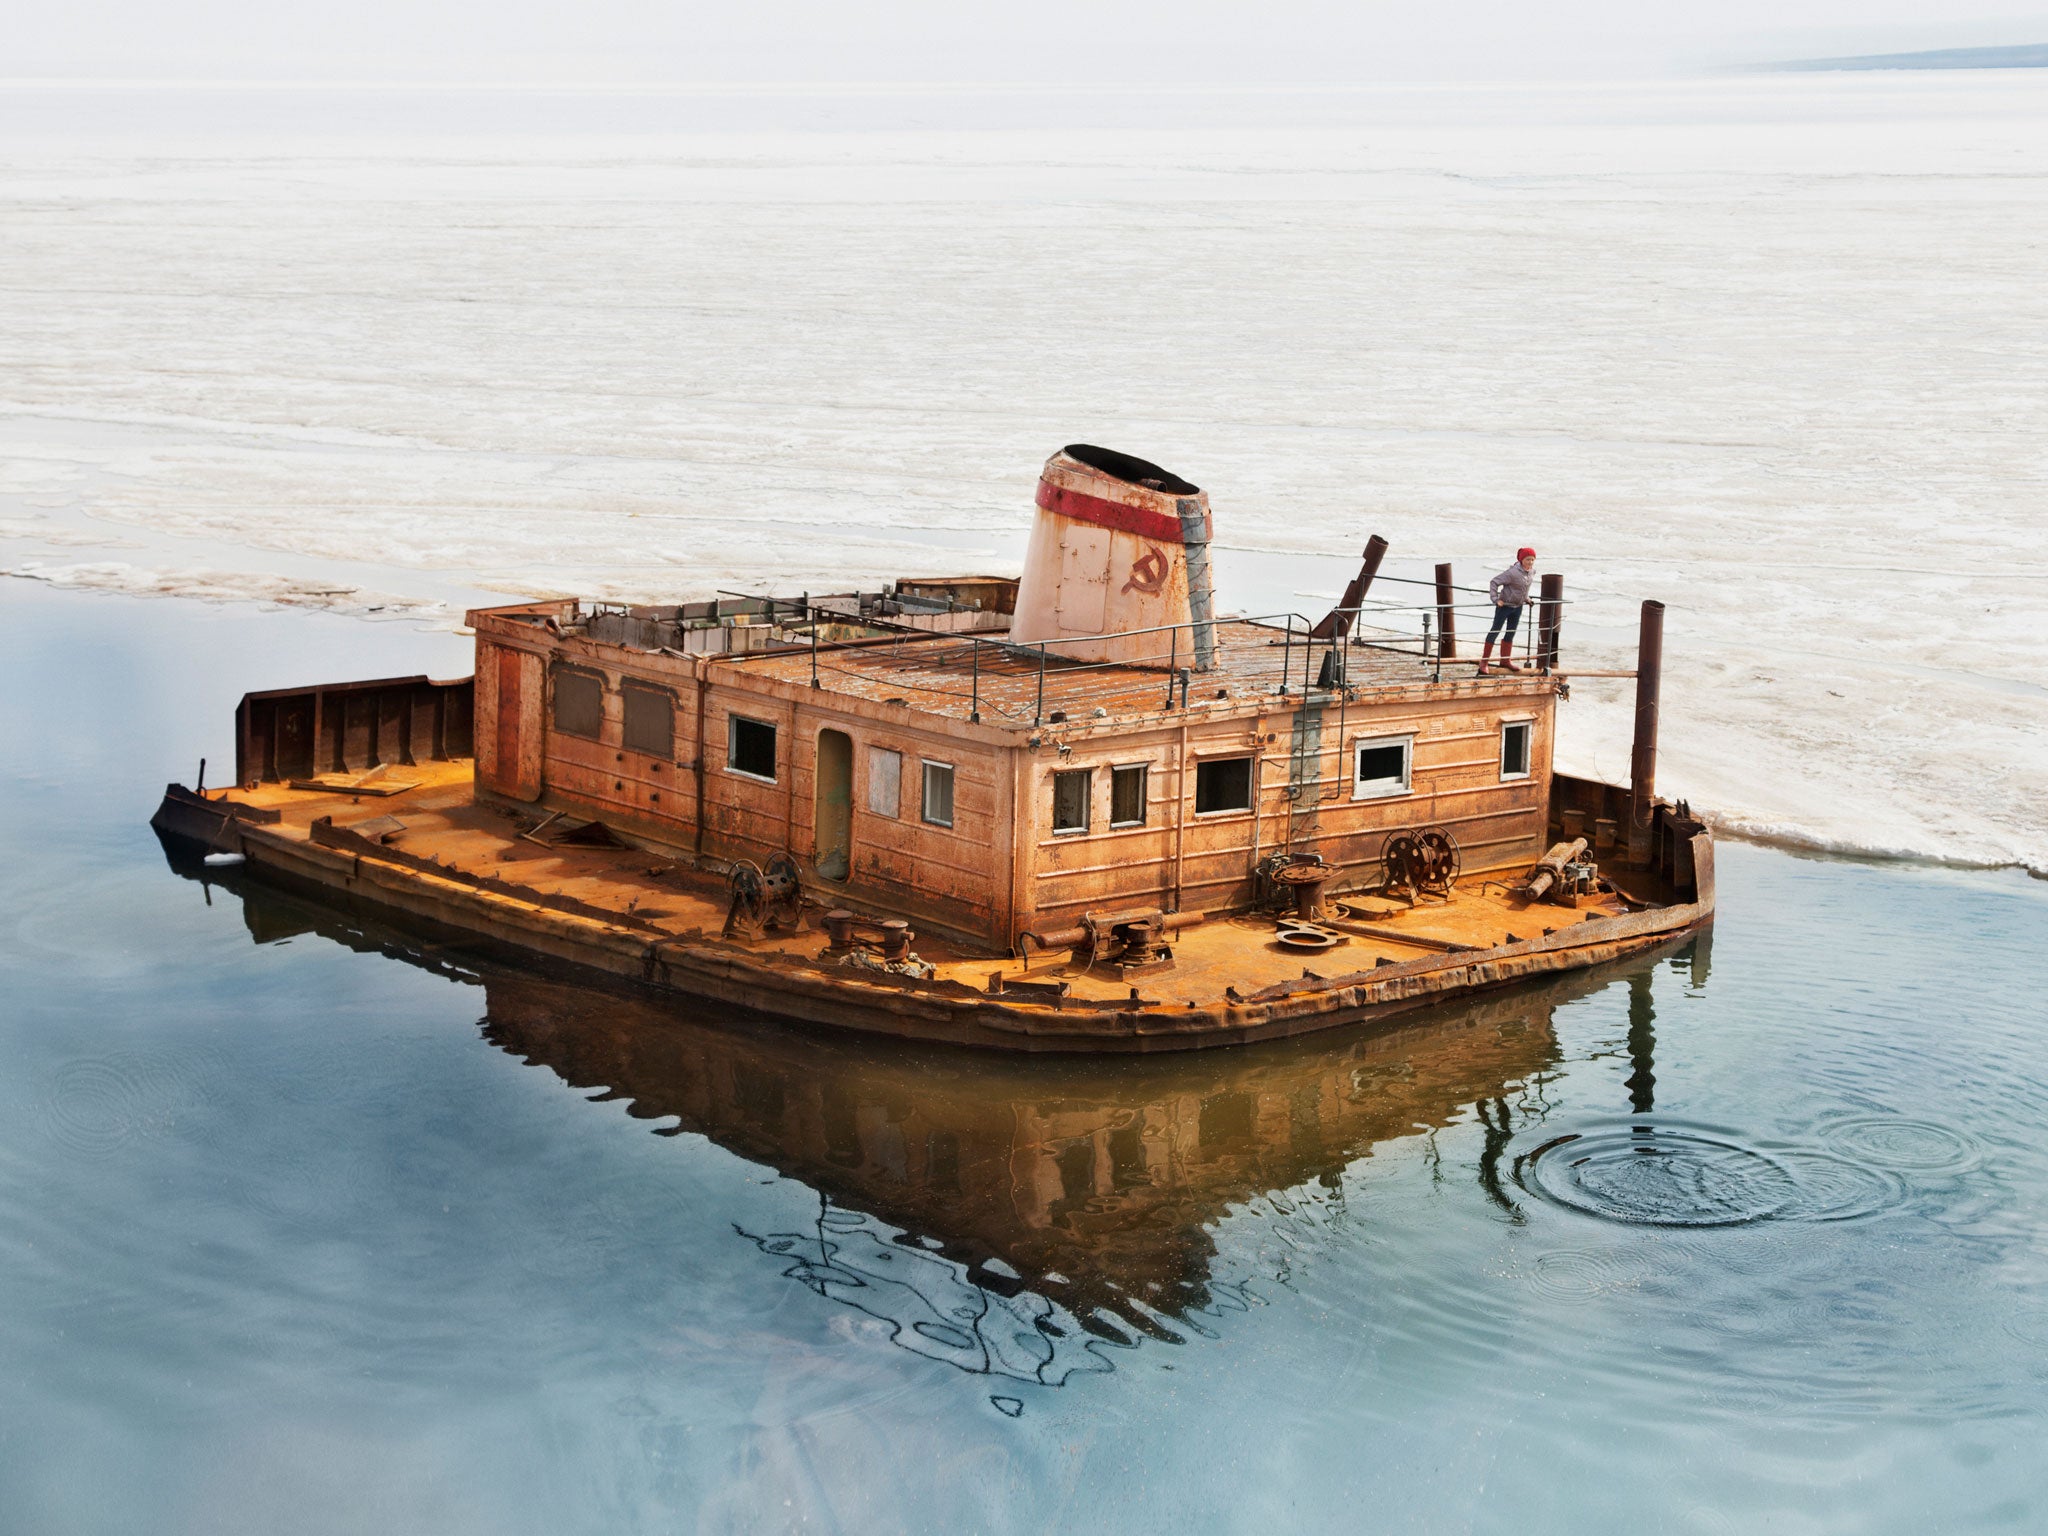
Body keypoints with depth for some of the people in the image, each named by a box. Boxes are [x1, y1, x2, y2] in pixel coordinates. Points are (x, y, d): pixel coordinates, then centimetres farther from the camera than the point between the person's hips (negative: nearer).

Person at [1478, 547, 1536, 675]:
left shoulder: (1531, 571, 0)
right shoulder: (1513, 572, -24)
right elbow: (1494, 582, -22)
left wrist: (1526, 598, 18)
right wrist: (1495, 599, -26)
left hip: (1518, 607, 7)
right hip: (1505, 606, -7)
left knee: (1510, 634, 16)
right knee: (1495, 631, 0)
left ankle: (1505, 660, 28)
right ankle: (1484, 661, 7)